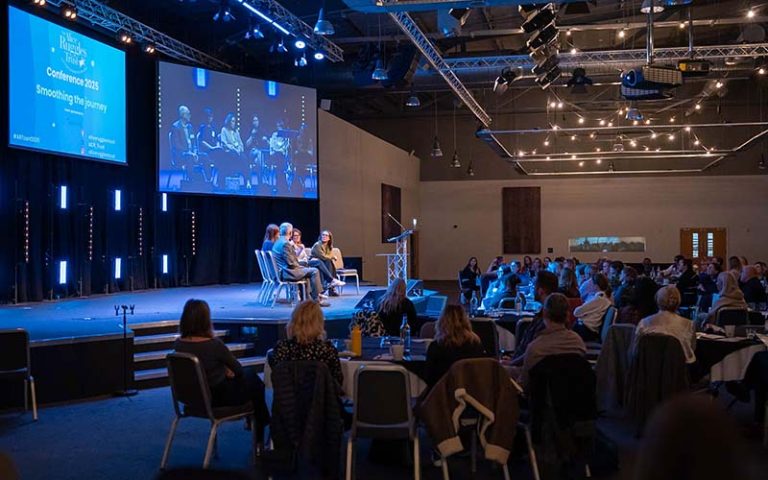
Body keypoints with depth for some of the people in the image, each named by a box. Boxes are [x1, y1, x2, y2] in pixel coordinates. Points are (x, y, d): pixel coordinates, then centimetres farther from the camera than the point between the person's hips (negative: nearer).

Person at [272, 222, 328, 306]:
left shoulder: (278, 242, 13)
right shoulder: (285, 243, -19)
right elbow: (291, 263, -20)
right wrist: (300, 266, -4)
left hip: (282, 271, 11)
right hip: (287, 272, -11)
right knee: (314, 271, -8)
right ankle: (317, 300, -8)